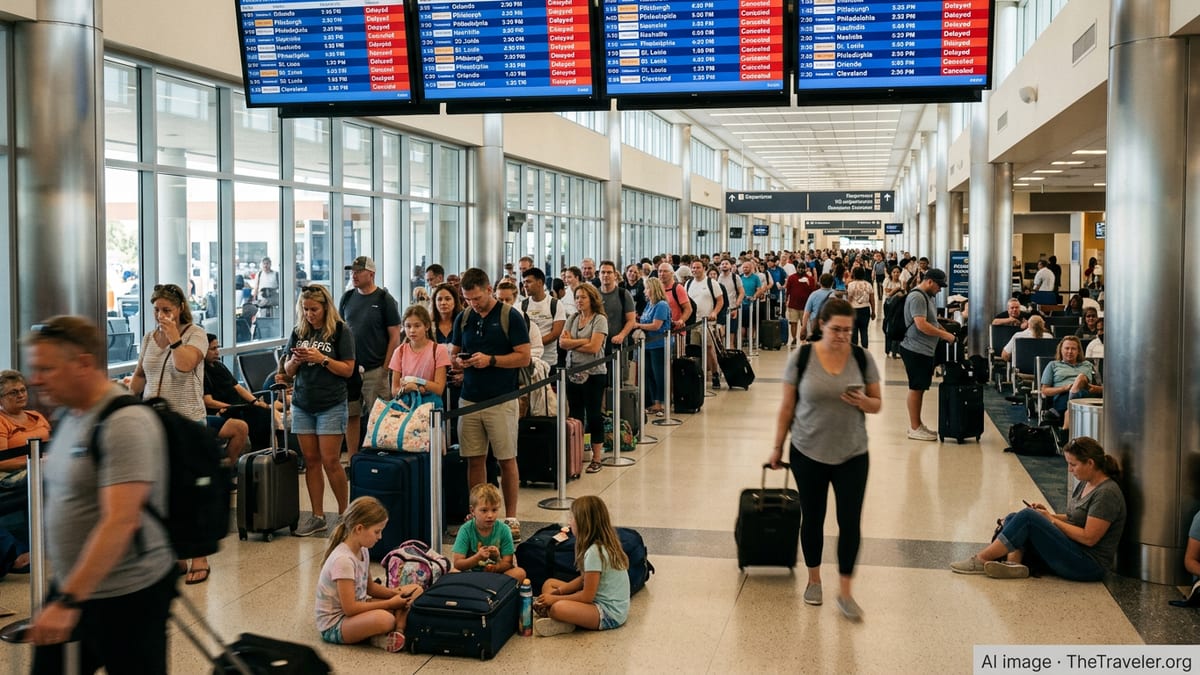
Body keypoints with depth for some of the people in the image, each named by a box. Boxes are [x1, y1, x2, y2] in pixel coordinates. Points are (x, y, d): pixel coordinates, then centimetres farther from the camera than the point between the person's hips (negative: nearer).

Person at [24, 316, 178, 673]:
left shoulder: (126, 423, -20)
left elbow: (120, 521, -27)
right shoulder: (67, 416, 7)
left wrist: (68, 601, -29)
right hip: (71, 586, 8)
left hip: (128, 596, -8)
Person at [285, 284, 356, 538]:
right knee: (311, 461, 5)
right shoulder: (299, 332, 10)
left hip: (331, 405, -4)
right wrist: (295, 361, -8)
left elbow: (348, 369, -5)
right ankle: (317, 517, 11)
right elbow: (288, 371, 14)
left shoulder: (340, 331, -3)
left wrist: (322, 359, -16)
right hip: (302, 404, 5)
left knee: (330, 461, -7)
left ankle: (345, 513, 7)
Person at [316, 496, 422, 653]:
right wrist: (389, 603, -19)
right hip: (333, 626, -10)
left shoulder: (363, 551, 2)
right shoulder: (343, 560, -25)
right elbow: (350, 608, -25)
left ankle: (398, 630, -16)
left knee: (414, 591, 2)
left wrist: (394, 593, -2)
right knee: (385, 619, -40)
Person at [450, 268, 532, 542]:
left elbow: (524, 357, -8)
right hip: (469, 399, 4)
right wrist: (459, 361, -6)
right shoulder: (464, 317, 9)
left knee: (507, 460, 2)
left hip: (501, 400, -4)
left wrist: (491, 360, -18)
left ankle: (511, 517, 11)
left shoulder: (510, 316, -6)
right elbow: (453, 352, 17)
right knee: (474, 459, 7)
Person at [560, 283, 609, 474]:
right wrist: (582, 341, -11)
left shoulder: (599, 319, -6)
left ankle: (596, 458, 8)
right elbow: (562, 343, 1)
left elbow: (594, 347, -16)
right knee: (575, 415, 10)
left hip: (593, 373, -6)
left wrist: (571, 343, -6)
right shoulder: (572, 319, 11)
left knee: (594, 415, 1)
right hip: (572, 372, 6)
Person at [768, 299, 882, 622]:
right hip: (808, 453, -1)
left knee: (850, 523, -1)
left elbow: (877, 404, 3)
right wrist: (777, 447, 3)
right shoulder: (802, 357, -7)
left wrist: (863, 401, -19)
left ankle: (845, 593, 11)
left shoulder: (862, 358, -3)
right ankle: (814, 580, 31)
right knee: (812, 519, 12)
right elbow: (787, 407, 0)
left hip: (851, 456, 1)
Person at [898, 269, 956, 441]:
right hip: (916, 351, -10)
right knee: (916, 388, -3)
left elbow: (932, 321, 27)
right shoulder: (917, 297, -17)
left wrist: (946, 331, 13)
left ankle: (917, 424, 22)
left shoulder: (927, 296, 16)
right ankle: (914, 428, 3)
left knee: (920, 388, 14)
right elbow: (921, 325, -25)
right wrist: (945, 335, -19)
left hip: (925, 350, 10)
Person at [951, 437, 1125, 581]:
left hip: (1089, 566, -10)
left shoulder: (1107, 493, -17)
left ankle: (981, 560, -16)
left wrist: (1052, 520, -11)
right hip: (1074, 551, 10)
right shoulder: (1085, 484, 12)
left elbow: (1089, 538, -21)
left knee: (1027, 516, -21)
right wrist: (1048, 515, 2)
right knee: (1013, 519, -1)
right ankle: (1014, 562, -26)